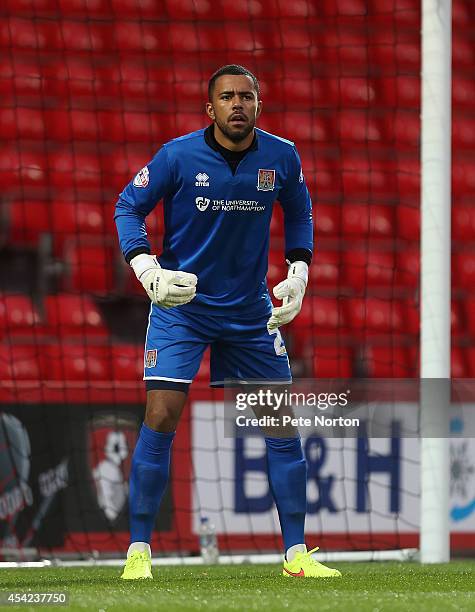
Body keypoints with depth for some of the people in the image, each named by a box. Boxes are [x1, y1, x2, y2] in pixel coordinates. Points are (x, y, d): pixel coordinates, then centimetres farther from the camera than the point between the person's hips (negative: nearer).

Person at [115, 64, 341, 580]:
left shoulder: (282, 157, -5)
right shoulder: (178, 156, -13)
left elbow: (298, 212, 14)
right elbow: (128, 207, -3)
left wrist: (298, 273, 3)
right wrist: (148, 270, -17)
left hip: (250, 310, 3)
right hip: (181, 304, -3)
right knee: (161, 417, -15)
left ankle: (296, 555, 10)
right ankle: (138, 551, -6)